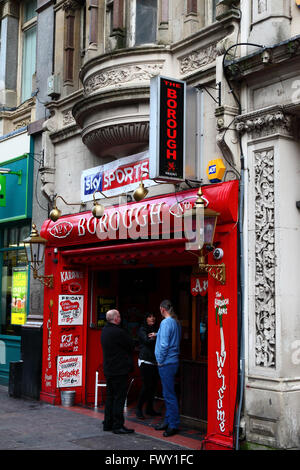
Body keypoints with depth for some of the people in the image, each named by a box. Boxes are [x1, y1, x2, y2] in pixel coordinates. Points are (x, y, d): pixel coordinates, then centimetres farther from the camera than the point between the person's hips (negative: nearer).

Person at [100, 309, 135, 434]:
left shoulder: (104, 330, 9)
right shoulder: (118, 332, -20)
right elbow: (131, 346, -10)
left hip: (108, 369, 9)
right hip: (119, 370, -9)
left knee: (110, 397, 15)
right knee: (119, 397, -4)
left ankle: (108, 424, 21)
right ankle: (118, 426, -1)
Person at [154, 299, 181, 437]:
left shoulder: (166, 322, -15)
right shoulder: (176, 322, 12)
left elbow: (164, 344, -20)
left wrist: (160, 361, -10)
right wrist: (157, 335, 26)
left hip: (166, 363, -10)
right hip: (173, 361, 10)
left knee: (169, 395, -6)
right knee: (168, 393, 16)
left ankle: (174, 425, -2)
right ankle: (168, 421, 24)